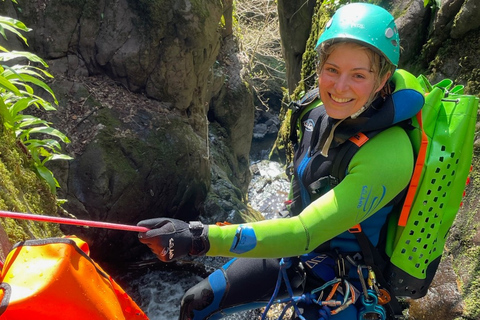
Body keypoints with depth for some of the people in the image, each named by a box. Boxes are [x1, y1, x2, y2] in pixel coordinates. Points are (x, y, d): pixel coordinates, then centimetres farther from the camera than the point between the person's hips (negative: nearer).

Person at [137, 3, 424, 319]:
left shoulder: (388, 156, -32)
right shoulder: (321, 113, -12)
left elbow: (305, 233, -37)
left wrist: (200, 239, -44)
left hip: (339, 281, -5)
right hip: (293, 250, 6)